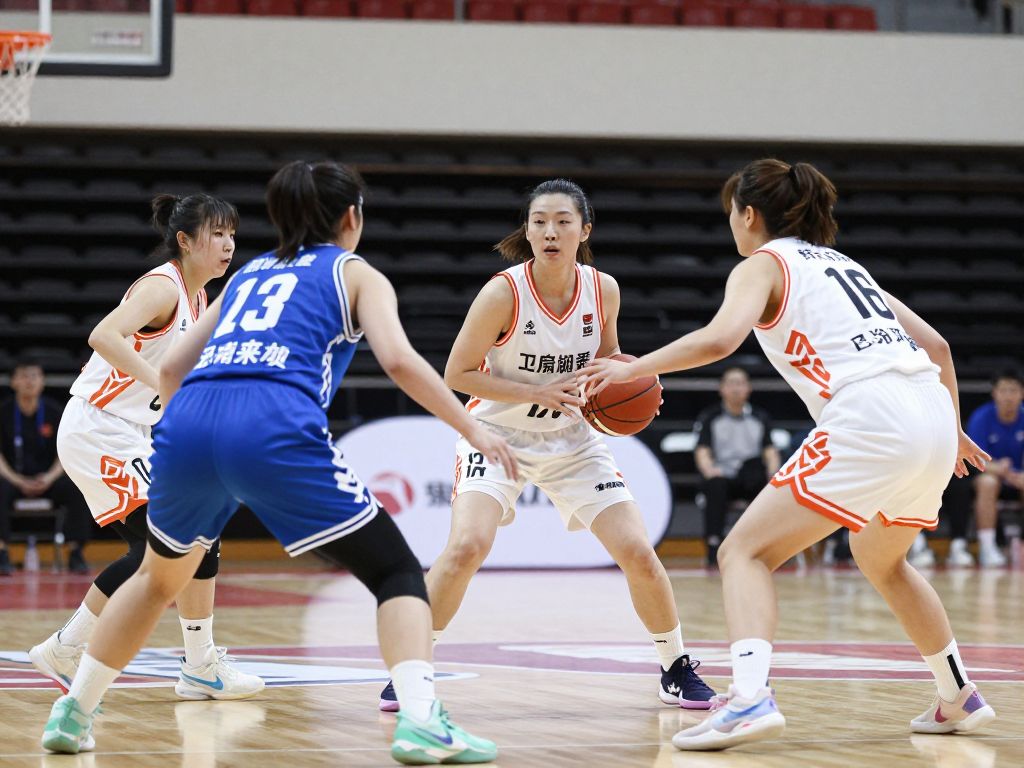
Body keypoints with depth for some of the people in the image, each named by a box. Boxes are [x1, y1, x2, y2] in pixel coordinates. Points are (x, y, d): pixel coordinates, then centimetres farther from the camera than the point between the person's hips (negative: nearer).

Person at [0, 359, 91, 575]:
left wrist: (50, 477, -18)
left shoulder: (54, 411, 1)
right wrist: (18, 481, -20)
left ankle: (76, 553, -19)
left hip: (48, 477, 1)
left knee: (77, 489, -28)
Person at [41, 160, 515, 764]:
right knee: (397, 574, 5)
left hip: (188, 423, 5)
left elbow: (172, 369, 31)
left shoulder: (251, 274, 32)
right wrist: (471, 428, 4)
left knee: (161, 577, 31)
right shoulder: (357, 274, 19)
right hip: (276, 430, -5)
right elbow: (399, 359, 0)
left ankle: (73, 713, 33)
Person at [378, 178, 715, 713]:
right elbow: (458, 373, -15)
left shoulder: (603, 290, -9)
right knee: (467, 547, -25)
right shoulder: (504, 293, -22)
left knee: (637, 552, -4)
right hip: (497, 433, -3)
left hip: (571, 440, 4)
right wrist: (536, 393, -24)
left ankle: (676, 669, 17)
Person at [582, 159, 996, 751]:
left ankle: (750, 699, -22)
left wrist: (632, 369, -4)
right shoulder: (843, 264, 27)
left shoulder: (763, 264, 7)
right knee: (881, 559, 32)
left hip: (869, 423, -8)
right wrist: (952, 431, 37)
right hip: (932, 416, 8)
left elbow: (718, 339, -14)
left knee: (745, 552, -2)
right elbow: (936, 346, 26)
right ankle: (961, 698, 36)